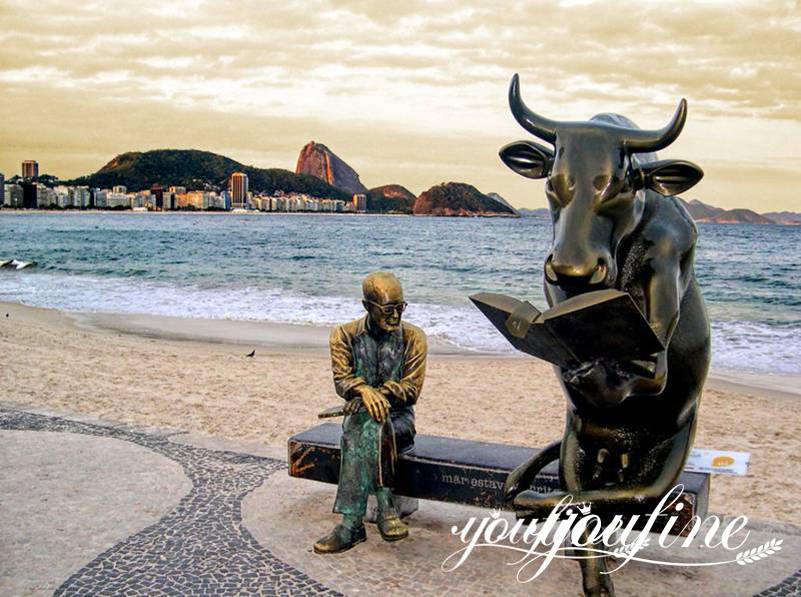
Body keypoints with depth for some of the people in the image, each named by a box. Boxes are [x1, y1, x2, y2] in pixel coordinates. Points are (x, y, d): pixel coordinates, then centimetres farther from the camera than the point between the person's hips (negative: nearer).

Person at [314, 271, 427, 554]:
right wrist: (364, 390, -31)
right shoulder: (345, 335, 2)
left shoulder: (413, 337, -1)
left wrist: (380, 394, -24)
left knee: (370, 429, -34)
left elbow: (412, 389, -6)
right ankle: (385, 508, -37)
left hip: (398, 417, -1)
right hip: (359, 413, 1)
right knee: (364, 430, -35)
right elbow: (341, 379, -8)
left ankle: (352, 523, -36)